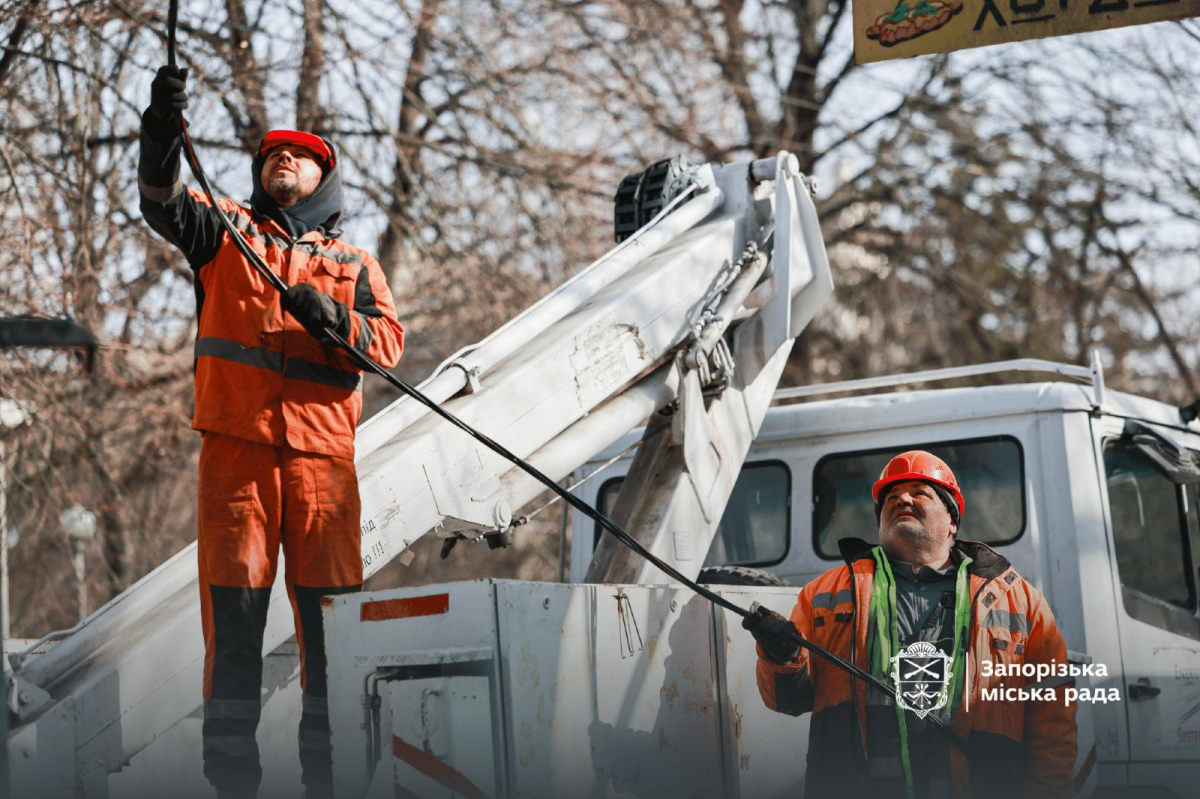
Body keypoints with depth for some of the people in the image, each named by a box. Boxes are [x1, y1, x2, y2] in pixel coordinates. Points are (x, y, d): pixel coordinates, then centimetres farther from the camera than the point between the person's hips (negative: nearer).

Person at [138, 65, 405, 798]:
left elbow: (388, 342, 5)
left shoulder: (354, 263, 20)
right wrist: (164, 130, -21)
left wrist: (330, 318, -16)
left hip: (323, 453, 1)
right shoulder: (225, 229, 18)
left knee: (331, 612, -3)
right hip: (236, 442, -1)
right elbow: (165, 202, -3)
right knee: (234, 607, -5)